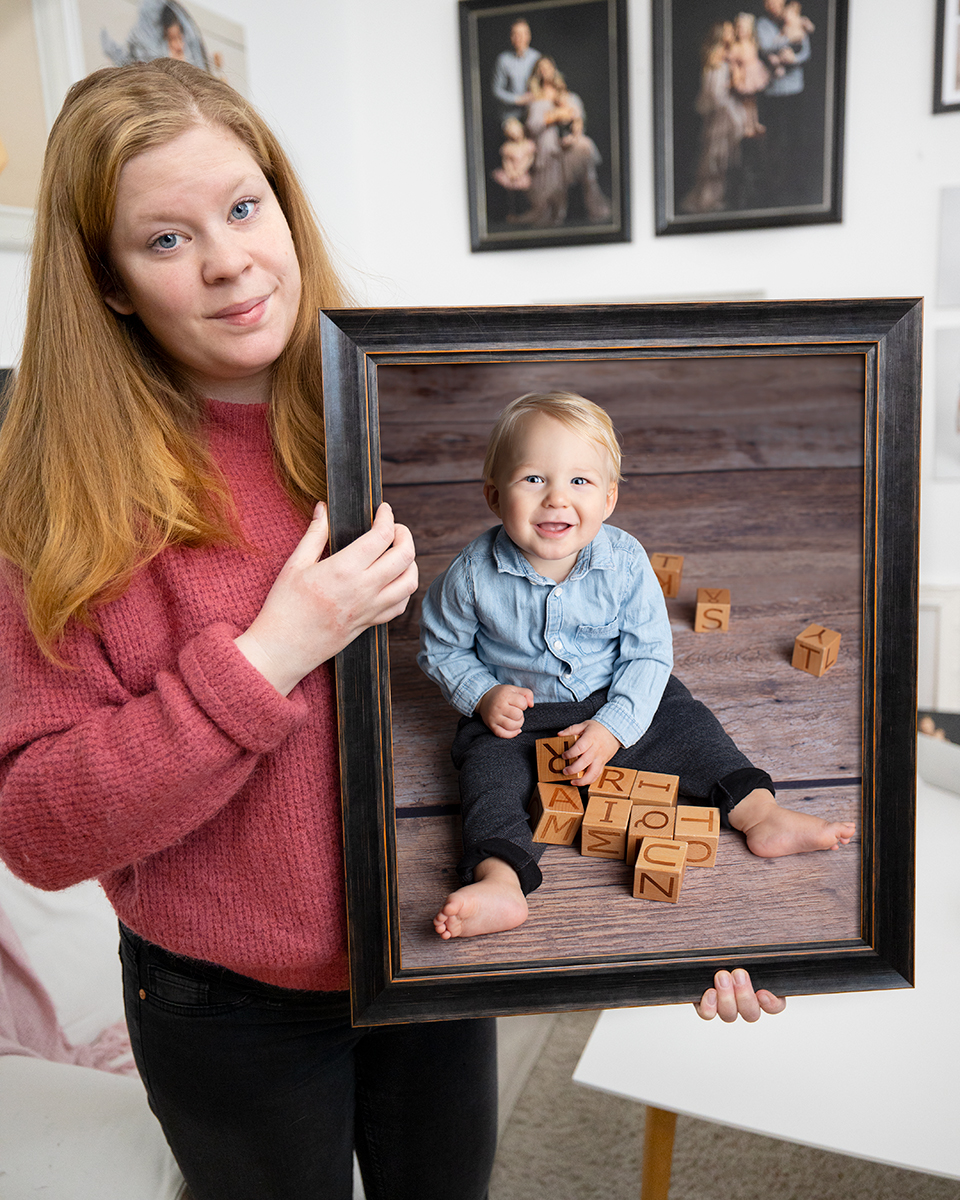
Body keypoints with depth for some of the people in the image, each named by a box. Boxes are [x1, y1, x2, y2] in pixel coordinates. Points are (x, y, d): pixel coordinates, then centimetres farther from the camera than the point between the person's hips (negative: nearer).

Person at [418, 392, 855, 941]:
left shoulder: (625, 562, -18)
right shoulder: (473, 574, -20)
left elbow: (649, 653, -12)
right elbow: (442, 647, -3)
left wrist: (613, 728, -22)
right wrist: (483, 695, -18)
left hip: (617, 703, 2)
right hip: (515, 715, -1)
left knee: (684, 721, -8)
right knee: (490, 771, -24)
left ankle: (762, 816, -2)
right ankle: (499, 882, -37)